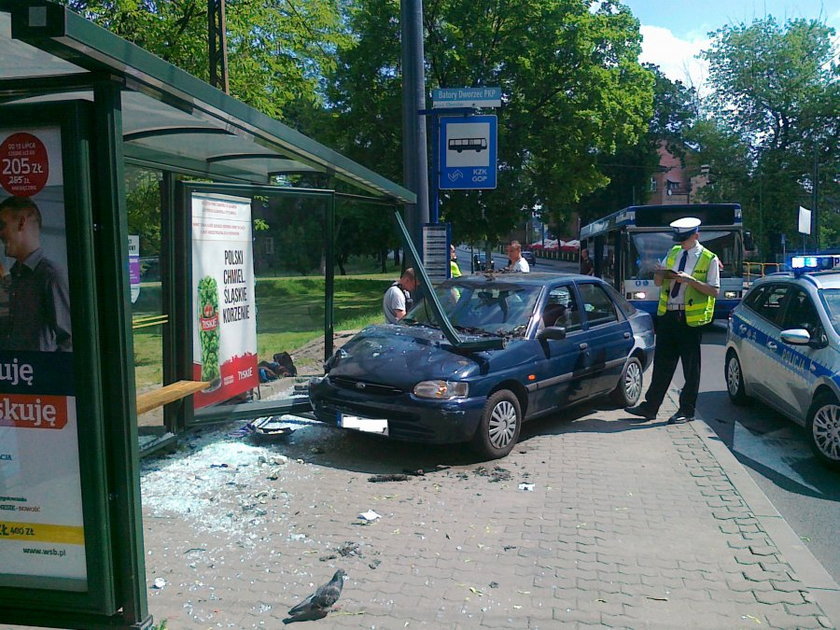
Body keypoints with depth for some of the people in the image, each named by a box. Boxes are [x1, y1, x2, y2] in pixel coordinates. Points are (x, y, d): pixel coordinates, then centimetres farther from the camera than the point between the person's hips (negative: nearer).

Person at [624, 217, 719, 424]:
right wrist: (660, 273, -7)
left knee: (691, 368, 4)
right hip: (667, 315, 5)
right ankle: (650, 407, 17)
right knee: (662, 364, 10)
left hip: (691, 318, -5)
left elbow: (714, 291, -9)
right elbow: (657, 283, 16)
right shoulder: (673, 253, 12)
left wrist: (691, 280, -21)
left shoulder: (709, 259, -4)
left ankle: (687, 411, 14)